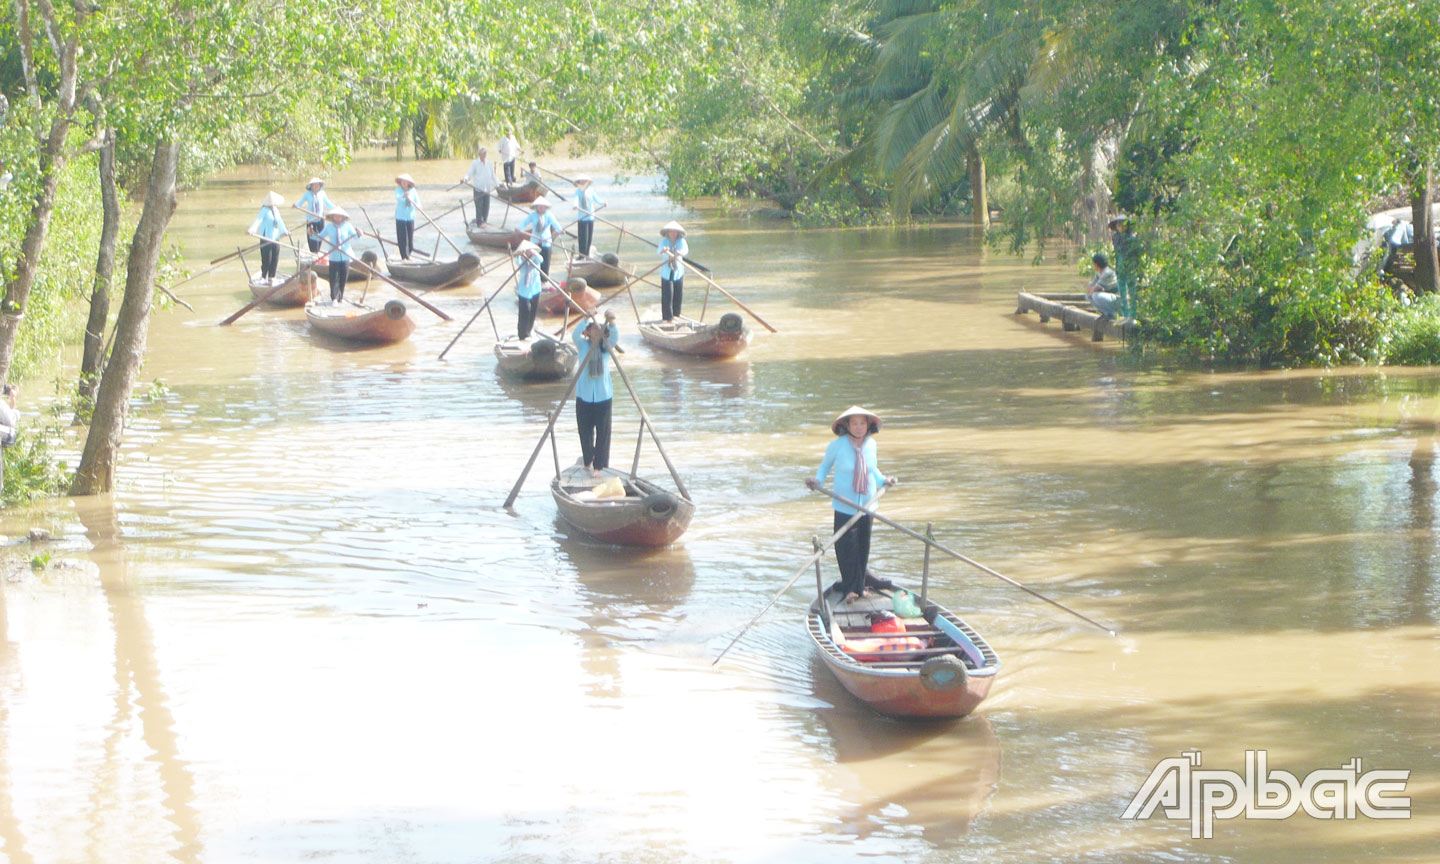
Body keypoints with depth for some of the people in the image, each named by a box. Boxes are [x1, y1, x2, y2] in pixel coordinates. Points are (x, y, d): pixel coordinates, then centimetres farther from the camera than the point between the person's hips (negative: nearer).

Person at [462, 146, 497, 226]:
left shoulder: (488, 162, 12)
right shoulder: (475, 163, -3)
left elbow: (492, 174, 20)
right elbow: (469, 174, -7)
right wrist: (465, 179, -27)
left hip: (487, 189, 5)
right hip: (478, 188, -5)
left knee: (486, 206, 6)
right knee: (479, 206, -5)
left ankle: (485, 221, 18)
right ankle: (479, 223, 1)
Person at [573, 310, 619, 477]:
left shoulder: (606, 346, 1)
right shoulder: (583, 344, -1)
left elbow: (615, 336, -20)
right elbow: (575, 335, -23)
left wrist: (611, 322, -41)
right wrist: (586, 319, -39)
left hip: (603, 395, 0)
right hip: (584, 395, 0)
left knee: (603, 432, 0)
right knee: (585, 431, 8)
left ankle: (598, 465, 11)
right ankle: (588, 461, 30)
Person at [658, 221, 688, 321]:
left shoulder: (681, 241, 1)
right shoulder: (664, 242, -2)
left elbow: (685, 250, -20)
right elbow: (660, 252, -21)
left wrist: (679, 253, -44)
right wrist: (663, 251, -47)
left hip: (678, 272, 2)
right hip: (667, 272, -2)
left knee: (678, 294, 8)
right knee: (667, 295, -7)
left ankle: (676, 314, 25)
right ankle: (668, 316, -5)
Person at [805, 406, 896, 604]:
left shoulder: (871, 444, 1)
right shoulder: (837, 446, -12)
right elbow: (825, 465, 3)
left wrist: (883, 480, 0)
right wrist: (817, 480, -14)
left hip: (867, 506, 4)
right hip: (845, 508, -4)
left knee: (863, 549, 12)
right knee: (847, 549, -3)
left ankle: (860, 586, 24)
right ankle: (849, 588, 10)